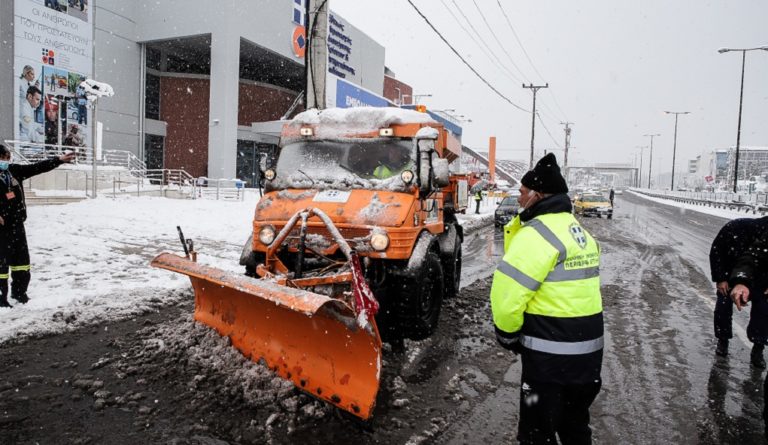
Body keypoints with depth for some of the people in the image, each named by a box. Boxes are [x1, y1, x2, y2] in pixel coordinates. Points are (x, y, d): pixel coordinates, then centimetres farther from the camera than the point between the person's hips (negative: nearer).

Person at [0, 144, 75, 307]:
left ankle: (18, 291, 30)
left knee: (21, 257, 15)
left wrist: (59, 160, 4)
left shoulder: (14, 171, 6)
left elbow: (37, 168, 8)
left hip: (17, 224, 7)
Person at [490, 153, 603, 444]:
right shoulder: (580, 231, 11)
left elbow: (507, 291, -22)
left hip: (551, 353, -9)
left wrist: (507, 333, -10)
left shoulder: (537, 233, -20)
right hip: (589, 348, 9)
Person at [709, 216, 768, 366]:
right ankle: (723, 340, 19)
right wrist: (720, 279, -17)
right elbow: (716, 252, -18)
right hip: (731, 272, -1)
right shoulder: (735, 228, -34)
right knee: (723, 305, 0)